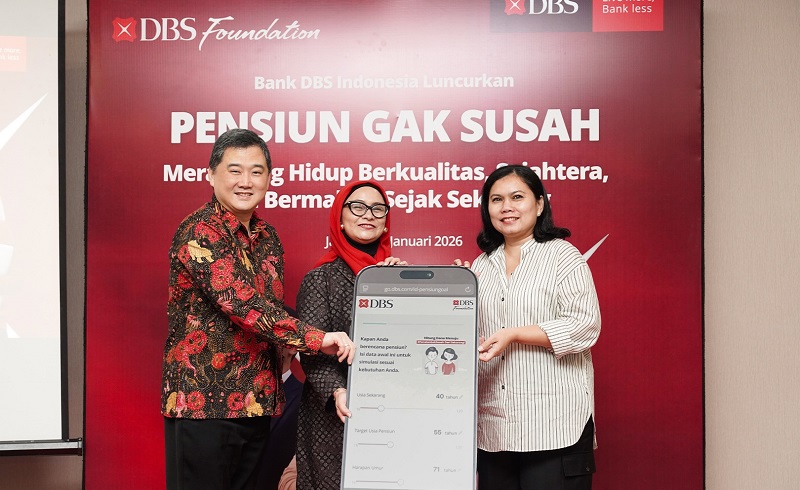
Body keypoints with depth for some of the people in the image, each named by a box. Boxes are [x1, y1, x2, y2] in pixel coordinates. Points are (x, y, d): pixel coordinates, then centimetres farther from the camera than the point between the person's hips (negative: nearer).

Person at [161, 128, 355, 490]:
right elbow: (242, 303, -25)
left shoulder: (267, 237, 11)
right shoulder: (199, 232, -13)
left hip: (256, 401, 7)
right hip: (203, 402, -7)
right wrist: (317, 339, -27)